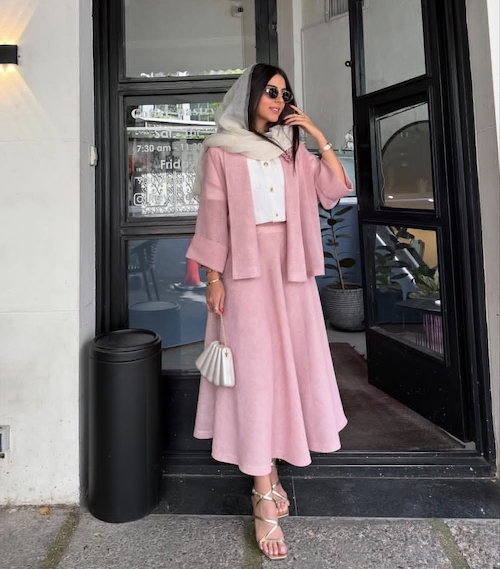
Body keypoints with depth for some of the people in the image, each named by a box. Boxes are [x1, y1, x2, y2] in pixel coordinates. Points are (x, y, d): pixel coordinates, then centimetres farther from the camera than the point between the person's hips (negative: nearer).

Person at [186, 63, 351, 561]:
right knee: (255, 370, -7)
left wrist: (317, 135, 6)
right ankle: (265, 501, 2)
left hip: (290, 266, 5)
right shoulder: (221, 151, 6)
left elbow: (336, 188, 8)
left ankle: (269, 471, 20)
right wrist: (213, 277, -7)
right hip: (246, 266, -4)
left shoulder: (292, 151, 17)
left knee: (288, 363, 4)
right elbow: (213, 215, 0)